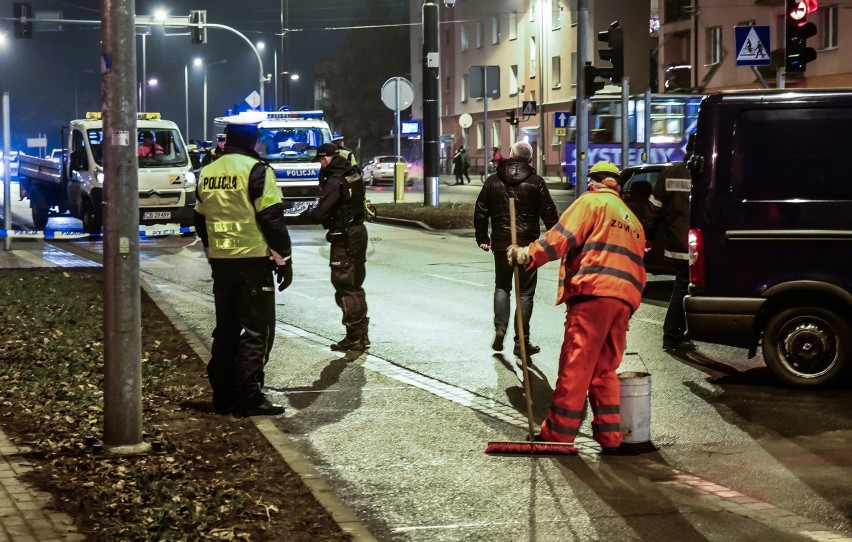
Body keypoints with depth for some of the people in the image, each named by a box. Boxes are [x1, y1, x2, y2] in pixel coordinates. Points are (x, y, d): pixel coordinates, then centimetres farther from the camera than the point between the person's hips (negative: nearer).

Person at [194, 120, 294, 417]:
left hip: (220, 262, 7)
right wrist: (283, 259, -6)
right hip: (253, 259, -7)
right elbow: (271, 219, -13)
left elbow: (201, 220, 17)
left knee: (226, 328, 13)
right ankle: (248, 398, -5)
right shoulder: (256, 170, -11)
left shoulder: (207, 173, 11)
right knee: (257, 330, -2)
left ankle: (223, 396, 15)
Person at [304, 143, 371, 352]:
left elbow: (319, 214, -23)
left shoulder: (334, 181, -19)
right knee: (355, 286, 17)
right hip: (359, 232, 9)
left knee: (344, 288, -2)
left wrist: (309, 212, -1)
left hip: (344, 238, -9)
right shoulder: (354, 174, 7)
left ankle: (355, 338, -2)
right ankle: (361, 335, 22)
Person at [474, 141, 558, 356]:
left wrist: (482, 238, 15)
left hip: (501, 243, 2)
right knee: (525, 291, 3)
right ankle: (521, 341, 2)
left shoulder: (493, 181, 3)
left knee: (502, 286, 18)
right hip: (528, 244, -2)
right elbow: (549, 214, -5)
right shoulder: (535, 182, -4)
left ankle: (500, 328, -2)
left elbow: (480, 212, 6)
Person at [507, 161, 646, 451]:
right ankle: (610, 436, 10)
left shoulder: (592, 202, 6)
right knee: (605, 369, 13)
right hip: (625, 299, 8)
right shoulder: (633, 221, 29)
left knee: (575, 366, -5)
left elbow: (562, 236, -8)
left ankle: (558, 433, -3)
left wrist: (529, 255, -6)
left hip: (594, 292, -8)